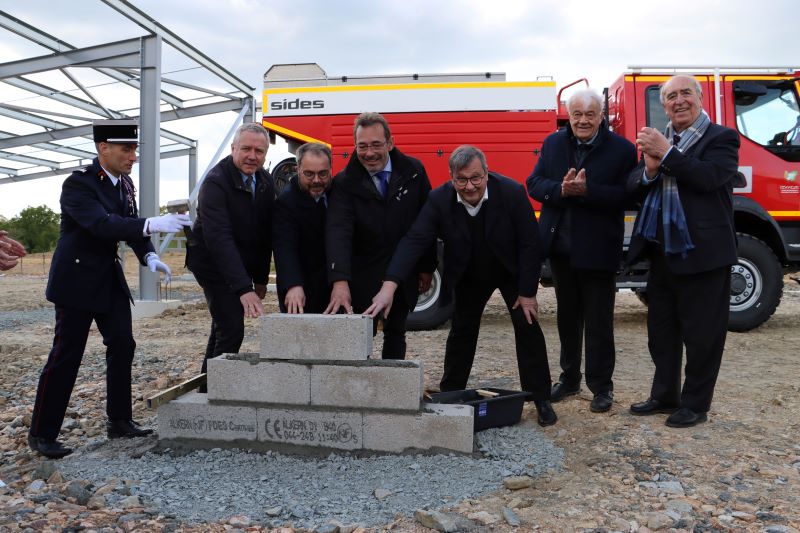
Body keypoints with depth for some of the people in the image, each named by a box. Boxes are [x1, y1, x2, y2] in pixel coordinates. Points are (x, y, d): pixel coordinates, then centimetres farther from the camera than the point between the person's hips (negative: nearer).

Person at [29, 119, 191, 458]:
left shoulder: (125, 184, 5)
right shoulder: (78, 183, -18)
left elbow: (130, 226, 8)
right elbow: (102, 223, -33)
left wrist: (149, 256, -11)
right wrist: (153, 225, -43)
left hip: (109, 278, 8)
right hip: (78, 279, -7)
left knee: (122, 346, 7)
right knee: (66, 355, -2)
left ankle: (119, 422, 20)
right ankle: (41, 434, 12)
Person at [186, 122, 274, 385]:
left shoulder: (266, 181, -2)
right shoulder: (215, 182, -24)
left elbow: (266, 233, 5)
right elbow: (219, 239, -34)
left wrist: (261, 278, 6)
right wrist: (244, 289, -42)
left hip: (239, 263, 8)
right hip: (212, 262, -8)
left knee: (223, 326, 17)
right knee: (231, 328, -15)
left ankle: (208, 388, 33)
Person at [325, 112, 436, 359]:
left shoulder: (413, 171, -5)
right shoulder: (345, 182, -12)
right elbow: (338, 232, -26)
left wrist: (427, 267, 4)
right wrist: (340, 281, -39)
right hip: (364, 277, -2)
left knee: (396, 333, 15)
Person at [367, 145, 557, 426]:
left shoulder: (512, 193, -28)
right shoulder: (439, 200, -24)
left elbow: (530, 244, -21)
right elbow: (415, 240, -32)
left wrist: (527, 292, -19)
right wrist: (389, 286, -44)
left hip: (512, 271, -1)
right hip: (468, 275, 2)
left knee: (528, 327, -4)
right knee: (461, 331, 8)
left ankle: (541, 399, 10)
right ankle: (449, 394, 23)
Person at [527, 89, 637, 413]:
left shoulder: (621, 149, -7)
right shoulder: (553, 143, 6)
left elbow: (625, 195, -15)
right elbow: (534, 184, 1)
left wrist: (587, 190, -26)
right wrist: (560, 190, -18)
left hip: (597, 250, -4)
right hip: (560, 247, 5)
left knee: (599, 322, 4)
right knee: (567, 317, 18)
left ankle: (601, 387, 17)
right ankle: (569, 378, 32)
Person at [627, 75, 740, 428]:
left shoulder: (721, 138, -5)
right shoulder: (657, 140, 11)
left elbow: (709, 177, -22)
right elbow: (633, 187, 4)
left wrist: (667, 153, -21)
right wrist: (649, 169, -16)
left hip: (703, 252, -6)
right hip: (662, 252, 6)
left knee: (701, 334, 4)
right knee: (661, 330, 15)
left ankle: (695, 404, 19)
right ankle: (665, 395, 30)